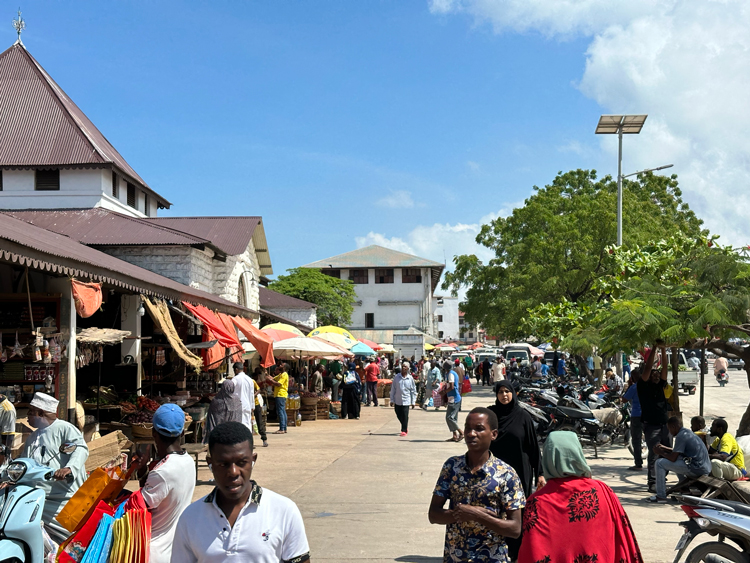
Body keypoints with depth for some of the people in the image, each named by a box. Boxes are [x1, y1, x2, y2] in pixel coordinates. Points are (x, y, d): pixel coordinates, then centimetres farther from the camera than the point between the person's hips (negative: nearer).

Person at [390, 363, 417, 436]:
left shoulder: (410, 378, 0)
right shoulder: (396, 377, 2)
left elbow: (413, 391, 4)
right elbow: (393, 389, 5)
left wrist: (413, 402, 1)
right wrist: (392, 400, 2)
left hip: (406, 400, -2)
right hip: (397, 400, 2)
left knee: (405, 416, -6)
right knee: (399, 415, 9)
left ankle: (404, 430, 5)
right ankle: (405, 426, 31)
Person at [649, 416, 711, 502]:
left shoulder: (681, 436, -13)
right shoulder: (687, 432, 17)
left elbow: (673, 458, -15)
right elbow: (677, 452, 29)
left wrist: (661, 452, 2)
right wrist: (664, 448, 27)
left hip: (696, 469, -10)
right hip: (705, 468, 10)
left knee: (660, 463, -7)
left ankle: (661, 496, -5)